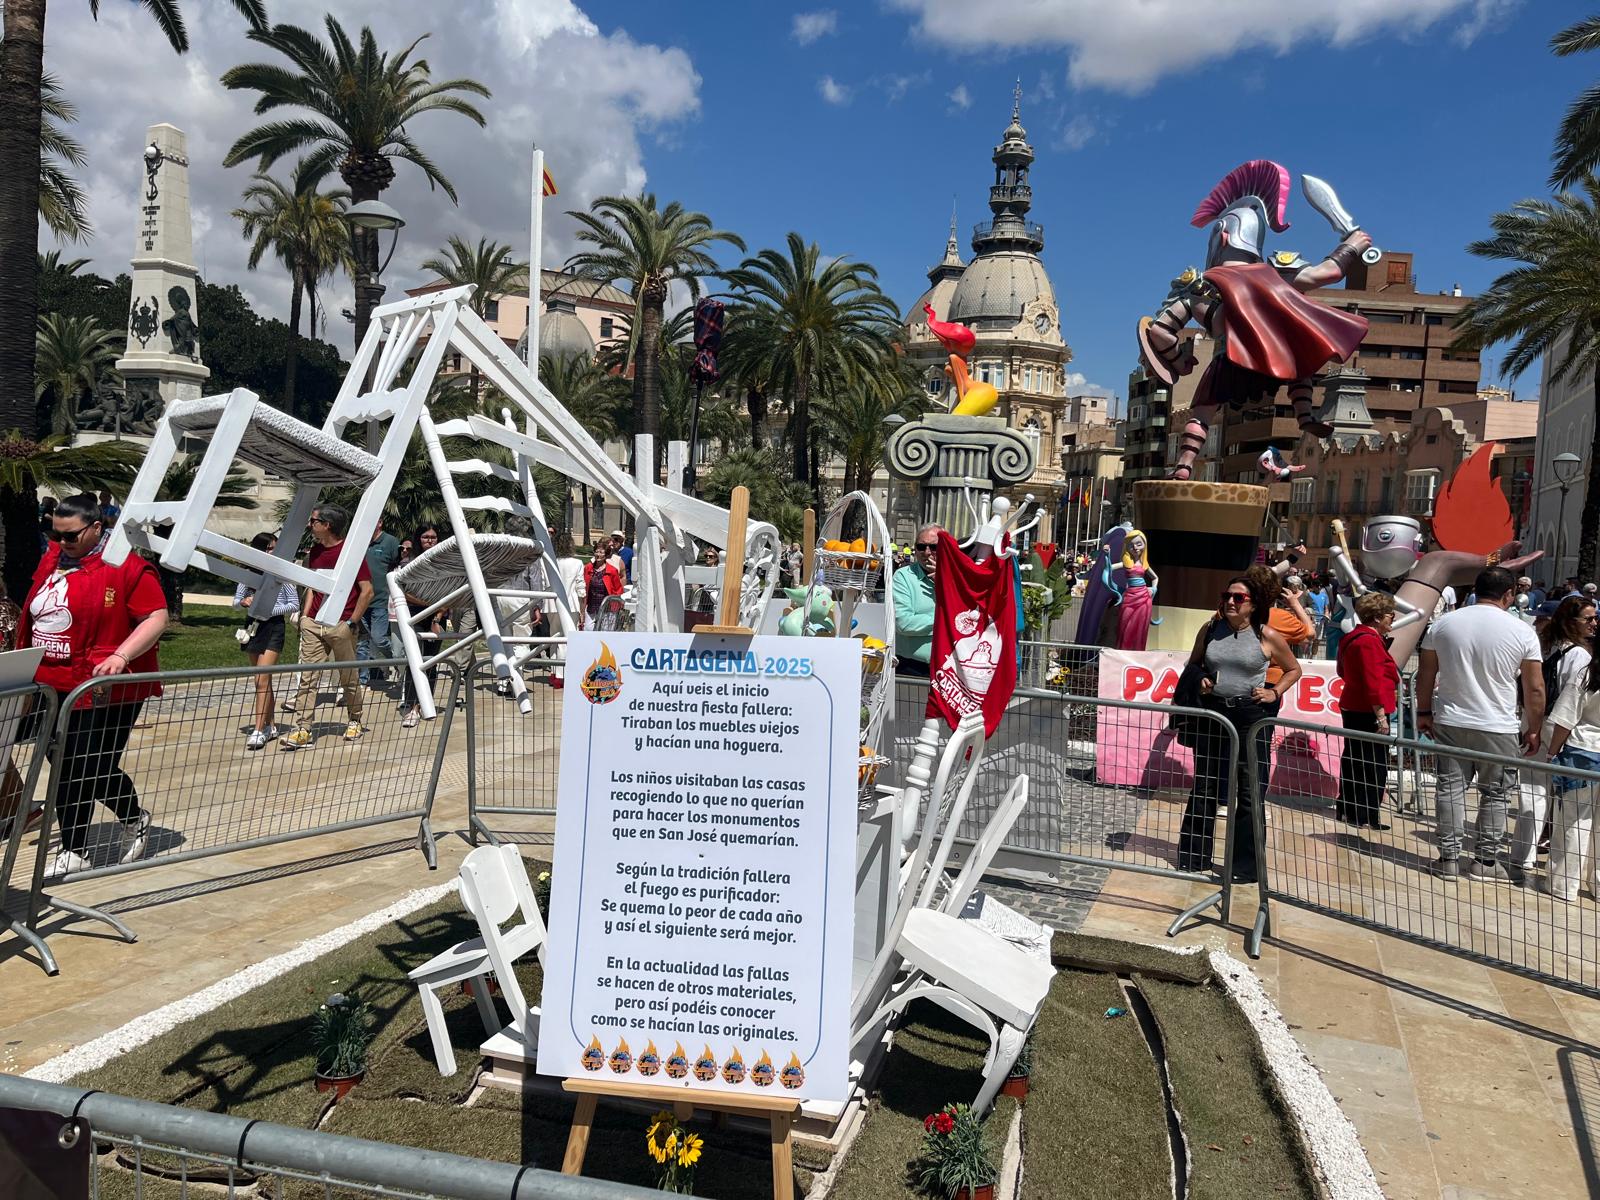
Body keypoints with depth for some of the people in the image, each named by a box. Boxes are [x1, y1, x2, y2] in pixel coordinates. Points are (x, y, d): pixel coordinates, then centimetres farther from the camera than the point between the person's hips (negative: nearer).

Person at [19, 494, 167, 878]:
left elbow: (156, 619, -14)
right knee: (67, 771, 13)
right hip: (51, 686, 7)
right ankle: (72, 852, 27)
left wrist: (121, 656, -25)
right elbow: (35, 615, 22)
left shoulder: (127, 565, -12)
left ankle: (134, 820, 23)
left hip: (103, 691, -7)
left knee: (93, 771, -1)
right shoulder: (51, 559, 10)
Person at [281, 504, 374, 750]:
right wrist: (305, 614, 11)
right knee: (307, 677, -1)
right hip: (313, 623, 6)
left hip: (341, 625, -6)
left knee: (349, 678, 7)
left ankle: (354, 722, 25)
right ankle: (303, 730, -1)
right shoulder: (315, 550, 13)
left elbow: (367, 591, -11)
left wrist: (352, 622, -11)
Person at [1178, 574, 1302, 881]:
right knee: (1203, 787, 12)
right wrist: (1199, 682, -2)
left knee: (1249, 792, 1)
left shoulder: (1267, 636, -4)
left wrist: (1275, 693, -4)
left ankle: (1245, 866, 12)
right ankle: (1193, 857, 23)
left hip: (1251, 715, -3)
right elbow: (1193, 665, 17)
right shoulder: (1210, 629, 3)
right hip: (1213, 712, 3)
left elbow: (1293, 669, 10)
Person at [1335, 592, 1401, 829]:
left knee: (1353, 760, 17)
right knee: (1374, 765, -4)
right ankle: (1365, 817, -1)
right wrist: (1381, 716, -23)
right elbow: (1372, 682, -23)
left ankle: (1346, 809, 26)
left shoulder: (1353, 638, 14)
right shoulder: (1369, 641, -18)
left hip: (1352, 709, 11)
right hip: (1368, 712, -11)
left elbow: (1344, 672, 25)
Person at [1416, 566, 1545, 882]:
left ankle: (1448, 858, 14)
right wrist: (1534, 729, 6)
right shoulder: (1521, 631, -8)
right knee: (1494, 794, 10)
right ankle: (1486, 861, 17)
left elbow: (1425, 675, 6)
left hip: (1449, 723, 2)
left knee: (1451, 789, 9)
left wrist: (1424, 712, 16)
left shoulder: (1442, 625, -1)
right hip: (1499, 728, -2)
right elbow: (1535, 688, -4)